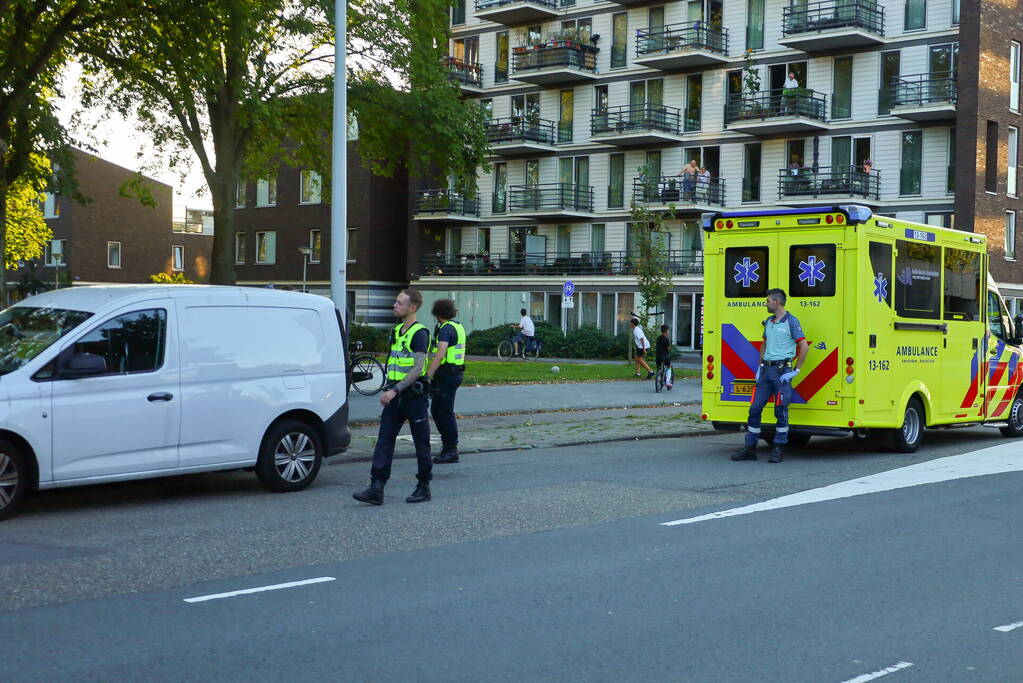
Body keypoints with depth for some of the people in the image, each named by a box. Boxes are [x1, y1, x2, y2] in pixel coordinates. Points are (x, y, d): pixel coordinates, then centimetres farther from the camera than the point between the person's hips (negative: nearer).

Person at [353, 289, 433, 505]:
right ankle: (376, 489, -4)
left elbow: (418, 368, -20)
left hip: (414, 396, -8)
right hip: (395, 397, 8)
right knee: (384, 440, -1)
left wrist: (395, 390, -24)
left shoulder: (419, 333, -13)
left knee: (421, 442, 4)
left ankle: (424, 487, 15)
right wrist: (388, 390, 18)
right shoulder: (396, 331, 14)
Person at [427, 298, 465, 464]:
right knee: (436, 410, 16)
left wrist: (428, 376, -29)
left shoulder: (446, 329, -16)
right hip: (456, 372, 10)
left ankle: (451, 451, -1)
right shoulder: (458, 326, 15)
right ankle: (447, 442, 22)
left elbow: (440, 354, -27)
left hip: (446, 374, -10)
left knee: (445, 412, -5)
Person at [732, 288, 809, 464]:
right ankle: (750, 449, 10)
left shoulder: (791, 321, -7)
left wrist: (796, 371, -13)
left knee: (781, 412, -2)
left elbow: (804, 346, -12)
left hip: (782, 370, -7)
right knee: (755, 408, 4)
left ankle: (778, 450, 6)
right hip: (766, 370, 7)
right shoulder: (768, 322, 15)